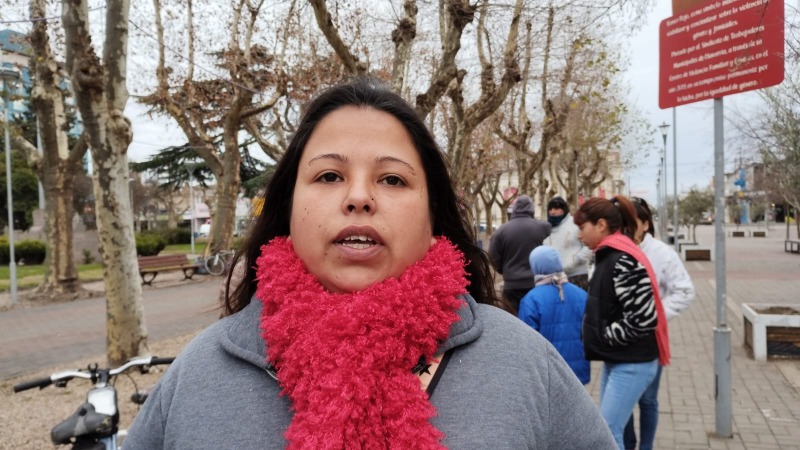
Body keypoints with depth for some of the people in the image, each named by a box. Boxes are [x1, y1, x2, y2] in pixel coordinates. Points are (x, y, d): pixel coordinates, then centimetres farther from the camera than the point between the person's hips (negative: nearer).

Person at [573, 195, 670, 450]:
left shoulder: (624, 261, -21)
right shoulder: (609, 256, 8)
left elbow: (644, 319, -25)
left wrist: (603, 336, -14)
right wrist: (595, 335, 4)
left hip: (632, 364, -9)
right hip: (615, 360, 9)